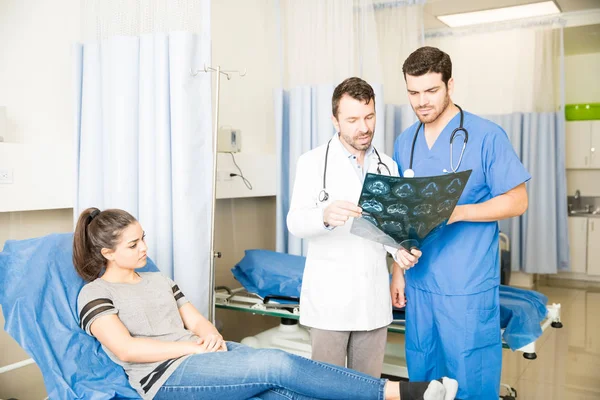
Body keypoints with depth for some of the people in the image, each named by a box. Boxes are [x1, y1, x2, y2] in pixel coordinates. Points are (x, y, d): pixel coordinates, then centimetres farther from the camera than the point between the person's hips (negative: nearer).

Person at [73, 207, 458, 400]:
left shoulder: (159, 280, 23)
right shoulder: (95, 294, 3)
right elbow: (125, 348, -12)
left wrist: (211, 335, -7)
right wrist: (193, 346, -12)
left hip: (204, 356, 7)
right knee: (277, 365, -26)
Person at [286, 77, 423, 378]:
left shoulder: (387, 166, 9)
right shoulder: (313, 162, -5)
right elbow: (295, 223, -14)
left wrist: (400, 249, -8)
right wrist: (325, 216, -36)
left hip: (374, 296, 4)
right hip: (329, 296, -4)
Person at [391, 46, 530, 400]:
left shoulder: (487, 136, -8)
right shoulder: (404, 143, 8)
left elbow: (517, 201, -8)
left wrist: (457, 212, -21)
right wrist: (397, 271, 11)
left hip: (469, 287, -5)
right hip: (419, 283, 5)